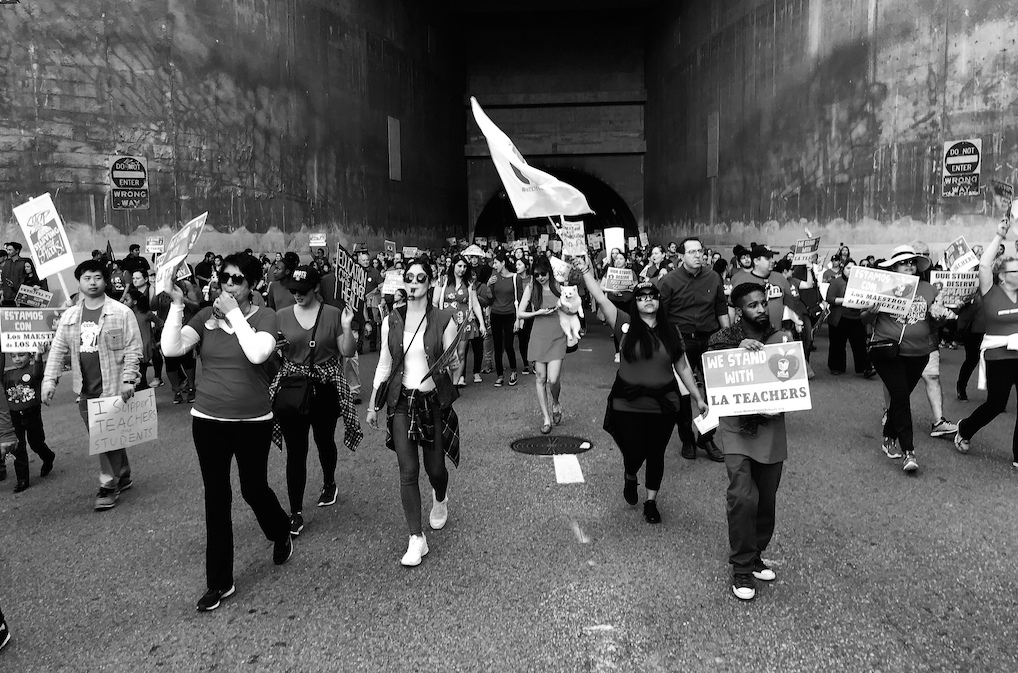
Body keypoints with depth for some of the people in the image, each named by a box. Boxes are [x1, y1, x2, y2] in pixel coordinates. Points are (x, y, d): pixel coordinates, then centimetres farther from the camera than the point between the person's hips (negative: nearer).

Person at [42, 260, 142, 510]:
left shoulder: (122, 312, -7)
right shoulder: (69, 316, 8)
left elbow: (133, 350, -9)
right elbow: (57, 350, 9)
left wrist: (128, 379, -16)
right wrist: (49, 380, -1)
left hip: (112, 387, -5)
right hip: (84, 390, 5)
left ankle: (109, 485, 10)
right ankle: (123, 476, 31)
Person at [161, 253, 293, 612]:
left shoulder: (264, 316, -7)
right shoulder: (206, 315, 1)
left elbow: (257, 353, -25)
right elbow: (172, 348, -12)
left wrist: (234, 313, -20)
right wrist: (176, 305, -18)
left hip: (253, 421, -2)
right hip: (208, 420, 2)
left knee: (254, 489, 10)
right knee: (216, 498, 7)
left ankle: (281, 535, 45)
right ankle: (220, 582, 20)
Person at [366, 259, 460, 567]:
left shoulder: (444, 320, -6)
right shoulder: (391, 321, 1)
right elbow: (384, 365, 9)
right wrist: (373, 405, 11)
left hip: (433, 401, -1)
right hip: (401, 402, 1)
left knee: (435, 468, 9)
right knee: (408, 471, -3)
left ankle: (440, 499, 46)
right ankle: (416, 539, 8)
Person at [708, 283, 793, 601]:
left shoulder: (781, 338, 5)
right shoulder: (724, 339, -1)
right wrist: (738, 349, -28)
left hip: (771, 427, 3)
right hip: (737, 427, -3)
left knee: (766, 499, 11)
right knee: (743, 497, -13)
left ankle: (756, 555, 32)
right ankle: (742, 569, 2)